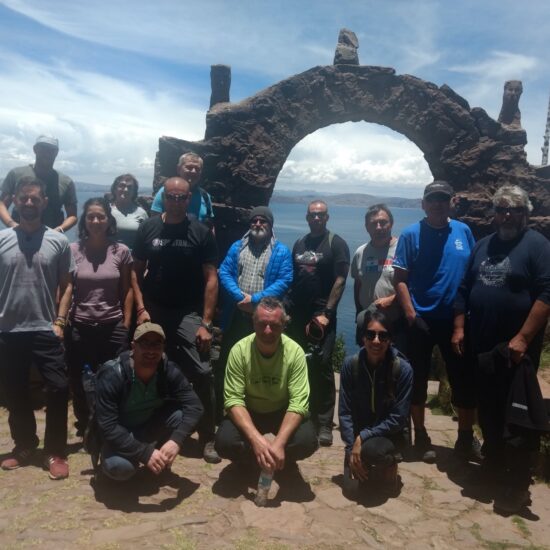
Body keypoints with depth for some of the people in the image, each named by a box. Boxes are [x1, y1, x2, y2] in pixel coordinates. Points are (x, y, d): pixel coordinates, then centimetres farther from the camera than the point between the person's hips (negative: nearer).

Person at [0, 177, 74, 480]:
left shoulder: (58, 241, -1)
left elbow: (66, 285, 3)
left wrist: (59, 321, -5)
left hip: (46, 330, -1)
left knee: (58, 389, -5)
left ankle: (55, 452, 11)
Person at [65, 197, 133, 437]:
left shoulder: (121, 251, 0)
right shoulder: (73, 250, 0)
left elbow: (126, 291, 4)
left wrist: (126, 324, 1)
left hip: (112, 326, 0)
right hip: (79, 327, 1)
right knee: (78, 381, 10)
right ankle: (84, 425, 32)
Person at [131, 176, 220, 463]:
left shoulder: (201, 233, -4)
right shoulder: (148, 228, 2)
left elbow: (211, 279, -5)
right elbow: (136, 271, 6)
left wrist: (206, 322, -9)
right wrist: (141, 308, -5)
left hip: (189, 313, -2)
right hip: (154, 311, 2)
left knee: (202, 374, -9)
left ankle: (208, 438, 4)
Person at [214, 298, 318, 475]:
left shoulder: (295, 352, -20)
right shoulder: (239, 350, -20)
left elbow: (298, 402, -24)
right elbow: (233, 400, -23)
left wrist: (279, 442, -39)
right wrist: (256, 439, -38)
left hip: (282, 413, 0)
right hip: (248, 412, 0)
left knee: (307, 441, -29)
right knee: (224, 442, -28)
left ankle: (284, 457, 7)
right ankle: (254, 456, 6)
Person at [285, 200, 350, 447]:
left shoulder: (336, 244, -2)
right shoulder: (299, 244, 15)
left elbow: (340, 281, -9)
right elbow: (292, 278, 15)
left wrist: (326, 313, -15)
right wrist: (288, 308, 5)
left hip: (321, 315, -5)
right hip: (296, 314, 5)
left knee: (321, 367, -6)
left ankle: (324, 423, 4)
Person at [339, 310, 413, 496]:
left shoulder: (403, 369, -19)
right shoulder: (350, 364, -13)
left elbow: (398, 419, -16)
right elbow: (344, 412, -8)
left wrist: (363, 437, -23)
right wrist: (351, 448, -17)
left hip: (390, 434, -2)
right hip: (358, 433, 2)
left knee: (370, 449, -34)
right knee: (350, 485, -18)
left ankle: (390, 462, 2)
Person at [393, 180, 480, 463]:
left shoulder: (463, 231, 3)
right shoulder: (411, 234, -5)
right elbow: (400, 278, -7)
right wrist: (410, 313, -14)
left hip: (457, 319, 3)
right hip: (421, 320, -2)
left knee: (465, 379, 9)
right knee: (418, 379, 8)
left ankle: (466, 438, 27)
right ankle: (420, 436, 25)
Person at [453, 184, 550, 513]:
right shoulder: (483, 246, 13)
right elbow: (465, 289, 15)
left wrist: (522, 338, -20)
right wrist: (460, 328, 7)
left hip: (517, 347, -6)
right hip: (482, 345, 6)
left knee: (518, 415, 0)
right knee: (488, 409, 16)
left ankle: (518, 483, 11)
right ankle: (493, 463, 34)